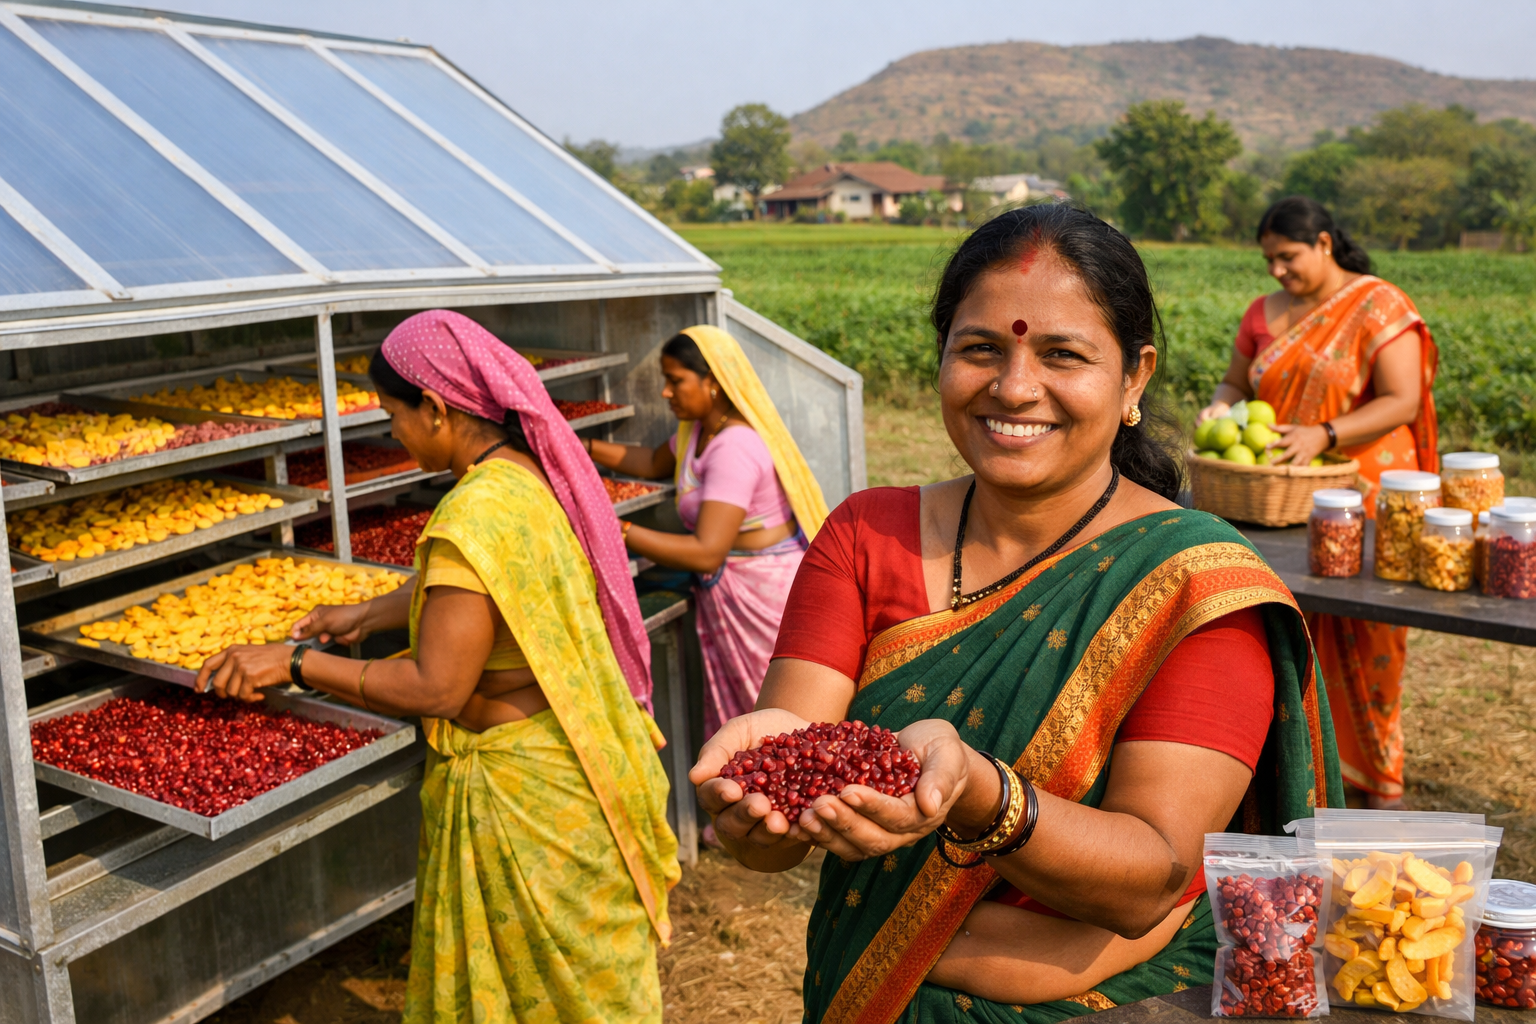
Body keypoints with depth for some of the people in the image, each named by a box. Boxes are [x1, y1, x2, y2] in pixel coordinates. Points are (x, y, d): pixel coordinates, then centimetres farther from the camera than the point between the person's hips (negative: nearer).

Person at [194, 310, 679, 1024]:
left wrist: (296, 664, -19)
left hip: (521, 782, -9)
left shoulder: (477, 515, -27)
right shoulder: (534, 470, 2)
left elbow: (434, 688, -27)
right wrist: (366, 615, 25)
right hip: (576, 757, 9)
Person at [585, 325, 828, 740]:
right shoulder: (699, 429, 4)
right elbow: (656, 463, 26)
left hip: (767, 593, -10)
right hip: (727, 592, 10)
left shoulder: (735, 448, -27)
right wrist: (586, 449, 13)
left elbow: (706, 553, -34)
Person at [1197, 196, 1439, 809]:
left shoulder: (1378, 306, -5)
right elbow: (1236, 381, 19)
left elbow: (1402, 401, -12)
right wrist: (1221, 406, -5)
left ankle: (1379, 778, 15)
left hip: (1362, 499, -4)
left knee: (1366, 639, 2)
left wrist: (1323, 435, -24)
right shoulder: (1265, 314, 10)